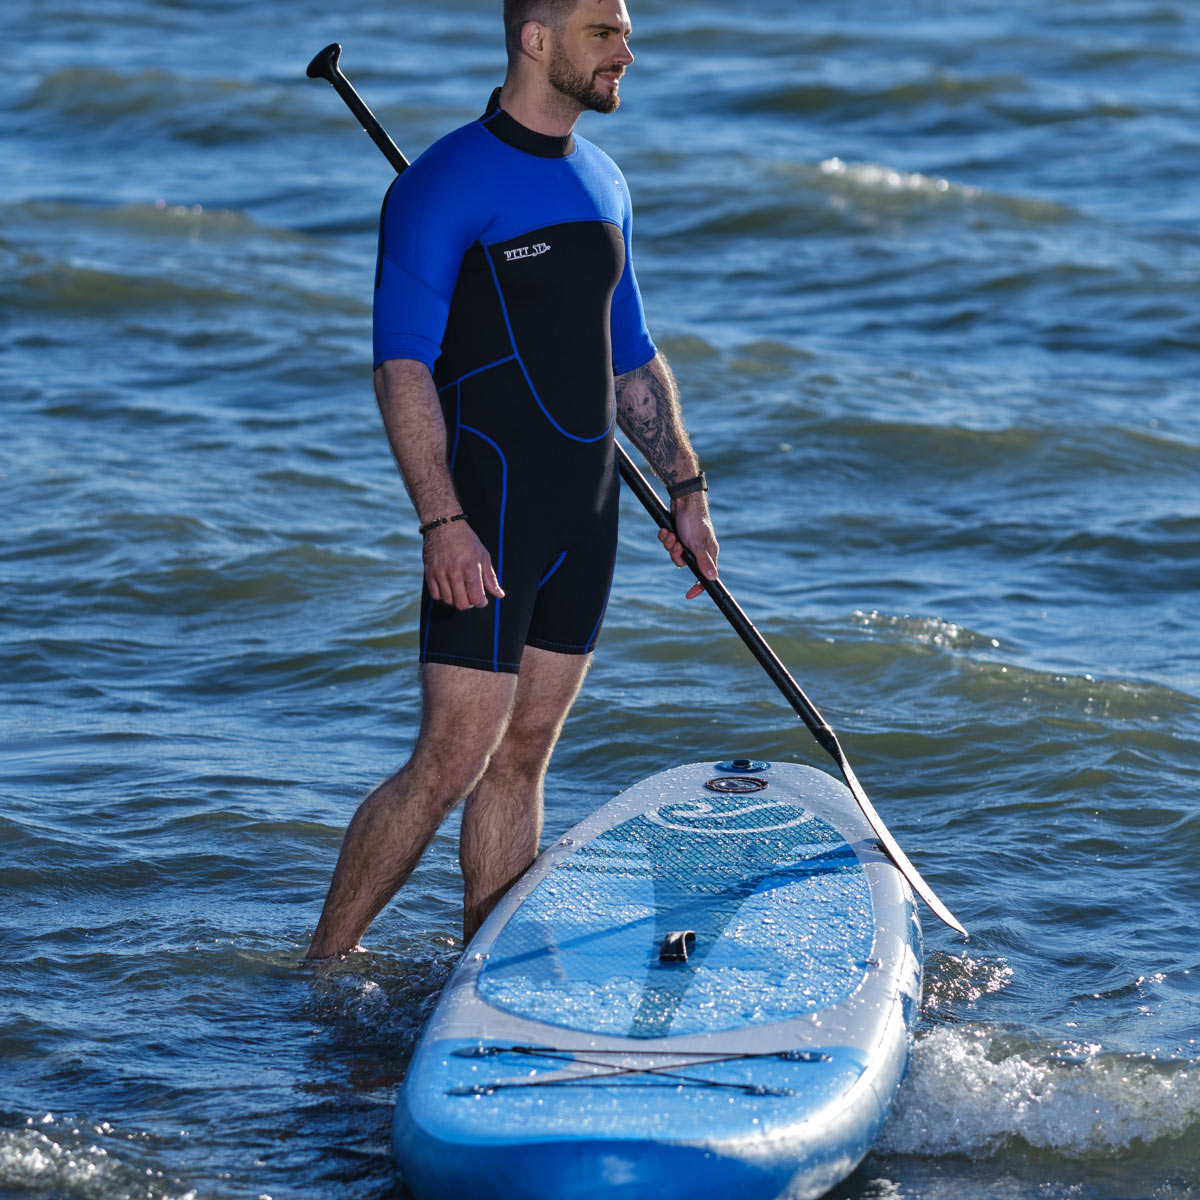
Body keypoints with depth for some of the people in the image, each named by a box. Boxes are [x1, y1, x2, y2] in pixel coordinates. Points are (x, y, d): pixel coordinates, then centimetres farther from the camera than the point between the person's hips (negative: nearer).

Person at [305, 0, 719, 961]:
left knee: (522, 759, 10)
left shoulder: (602, 182, 15)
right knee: (450, 765, -9)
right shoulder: (447, 184, -11)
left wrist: (686, 486, 18)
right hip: (489, 514, -8)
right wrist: (443, 522, -24)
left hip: (586, 514, 8)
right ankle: (319, 975, 2)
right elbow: (403, 366, -16)